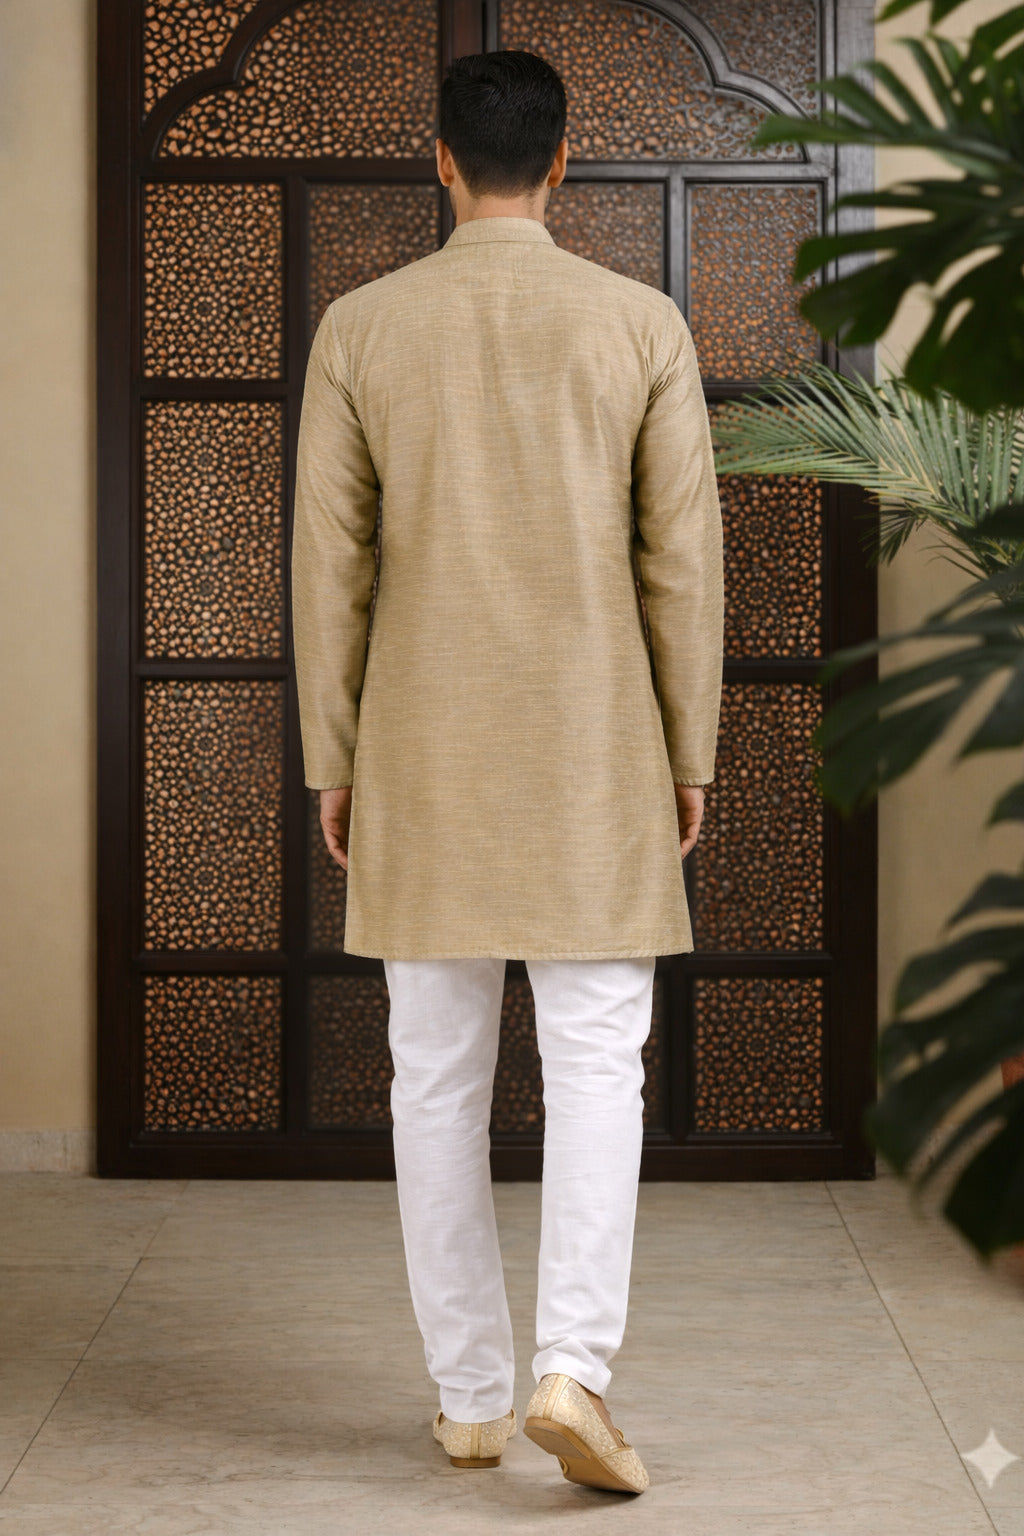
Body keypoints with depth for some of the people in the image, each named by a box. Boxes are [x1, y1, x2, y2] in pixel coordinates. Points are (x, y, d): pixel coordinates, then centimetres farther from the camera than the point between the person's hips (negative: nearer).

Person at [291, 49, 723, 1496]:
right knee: (596, 1066, 4)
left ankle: (470, 1394, 15)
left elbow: (328, 561, 0)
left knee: (437, 1076, 9)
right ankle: (573, 1367, -10)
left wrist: (331, 759, 8)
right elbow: (683, 558, -2)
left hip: (423, 753, 1)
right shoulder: (644, 324, -1)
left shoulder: (360, 328, 0)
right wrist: (691, 753, 7)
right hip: (592, 755, -1)